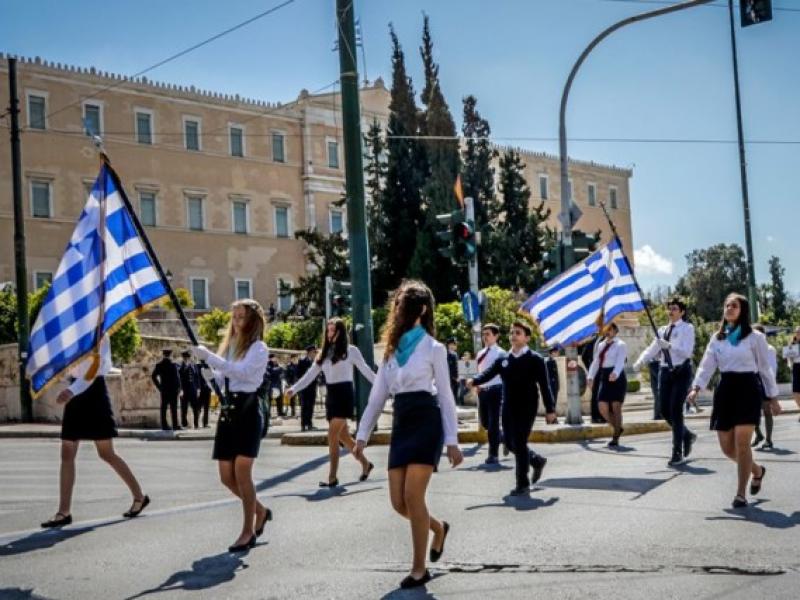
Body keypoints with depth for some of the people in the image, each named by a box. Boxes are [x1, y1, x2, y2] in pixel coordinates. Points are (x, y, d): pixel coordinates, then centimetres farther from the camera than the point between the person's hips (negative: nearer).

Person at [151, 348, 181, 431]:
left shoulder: (159, 365, 4)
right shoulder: (173, 365, -11)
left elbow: (153, 376, 0)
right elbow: (177, 377, -14)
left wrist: (159, 386, 5)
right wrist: (178, 388, -5)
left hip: (164, 390, 4)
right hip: (173, 390, -4)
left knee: (164, 408, 7)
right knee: (173, 408, -2)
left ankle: (164, 425, 5)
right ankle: (175, 425, -3)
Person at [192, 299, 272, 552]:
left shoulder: (258, 347, -5)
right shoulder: (229, 346, 17)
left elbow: (240, 371, -22)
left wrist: (208, 356, -22)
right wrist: (207, 369, 0)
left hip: (248, 411, -7)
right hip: (227, 411, 7)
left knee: (242, 472, -10)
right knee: (227, 476, 6)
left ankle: (248, 531, 1)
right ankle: (260, 511, 29)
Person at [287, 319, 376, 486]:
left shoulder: (350, 350, -3)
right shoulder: (324, 352, 12)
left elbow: (366, 370, -3)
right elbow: (310, 375, 10)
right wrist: (294, 389, 1)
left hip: (344, 395, -6)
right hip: (331, 396, 6)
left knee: (332, 436, -13)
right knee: (343, 437, 11)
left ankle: (332, 477, -9)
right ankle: (365, 464, 29)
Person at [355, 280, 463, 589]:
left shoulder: (433, 348, -1)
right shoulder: (392, 349, 15)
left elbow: (445, 396, -2)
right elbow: (377, 395, 14)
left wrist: (452, 441, -7)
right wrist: (362, 434, 9)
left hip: (426, 423, -6)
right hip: (401, 424, 6)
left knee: (413, 496, -11)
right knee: (399, 502, 1)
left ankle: (419, 567, 1)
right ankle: (437, 528, 31)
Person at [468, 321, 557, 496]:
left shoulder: (535, 359, -5)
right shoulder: (503, 358, 9)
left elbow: (544, 385, -7)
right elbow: (488, 373, -3)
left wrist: (550, 409, -10)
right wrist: (474, 381, -24)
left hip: (526, 407, -6)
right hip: (508, 407, 6)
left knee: (519, 443, -8)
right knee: (510, 443, 11)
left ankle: (523, 484, 4)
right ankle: (537, 461, 37)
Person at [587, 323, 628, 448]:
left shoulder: (620, 345, -3)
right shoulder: (601, 345, 18)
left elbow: (620, 361, -19)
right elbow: (596, 362, 15)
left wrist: (615, 373, -38)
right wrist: (591, 377, 1)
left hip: (617, 379, -6)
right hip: (604, 378, 7)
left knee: (616, 408, -5)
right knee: (603, 408, 0)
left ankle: (615, 438, 1)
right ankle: (618, 428, 23)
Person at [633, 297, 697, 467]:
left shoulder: (687, 328, -3)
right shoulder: (662, 330, 14)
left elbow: (687, 351, -15)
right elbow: (652, 349, 6)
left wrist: (669, 345, -30)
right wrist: (641, 361, -12)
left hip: (681, 372, -6)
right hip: (665, 371, 6)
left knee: (675, 411, -9)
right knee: (665, 411, 5)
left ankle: (677, 453, 0)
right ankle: (687, 435, 31)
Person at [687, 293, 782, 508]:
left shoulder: (755, 337, 0)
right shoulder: (717, 338, 11)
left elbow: (765, 368, 3)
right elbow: (707, 366, 4)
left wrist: (773, 398, 4)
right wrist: (696, 387, -11)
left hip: (747, 390, -4)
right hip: (724, 390, 5)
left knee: (741, 443, -11)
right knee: (727, 447, 5)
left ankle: (741, 493, -1)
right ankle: (757, 470, 33)